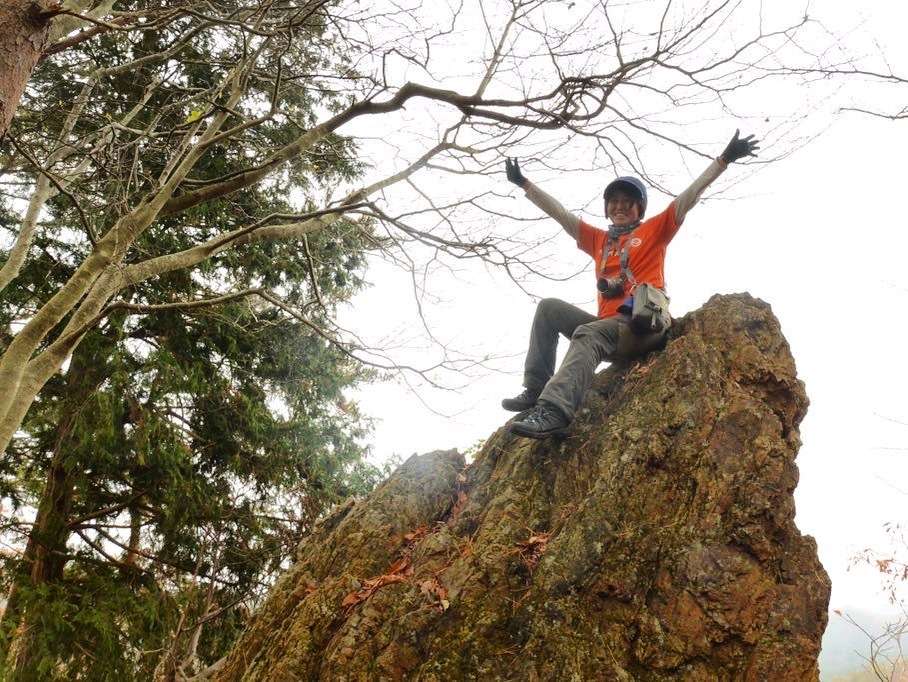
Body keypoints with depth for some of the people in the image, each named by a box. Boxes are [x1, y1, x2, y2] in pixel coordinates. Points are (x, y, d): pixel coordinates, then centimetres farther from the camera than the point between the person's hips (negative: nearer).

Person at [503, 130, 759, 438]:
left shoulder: (654, 230, 16)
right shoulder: (599, 239, 27)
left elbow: (689, 196, 9)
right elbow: (559, 213, 28)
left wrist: (725, 159, 2)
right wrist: (524, 183, 27)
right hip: (607, 324, 6)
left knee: (588, 333, -34)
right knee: (549, 308, -7)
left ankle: (554, 410, -56)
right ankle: (536, 390, -18)